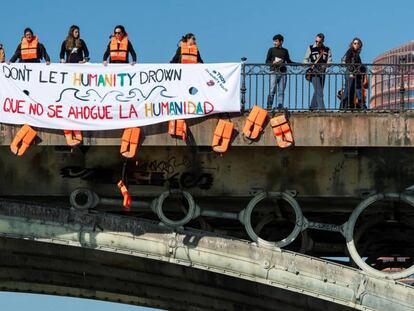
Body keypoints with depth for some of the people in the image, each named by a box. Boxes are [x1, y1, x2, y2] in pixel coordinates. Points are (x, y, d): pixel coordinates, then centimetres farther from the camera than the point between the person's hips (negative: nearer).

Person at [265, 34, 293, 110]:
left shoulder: (285, 51, 15)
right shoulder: (271, 50, 8)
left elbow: (288, 61, 21)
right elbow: (267, 61, 7)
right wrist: (273, 62, -13)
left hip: (283, 72, 3)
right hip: (274, 72, -3)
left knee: (281, 91, 1)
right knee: (272, 90, -10)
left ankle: (280, 106, 3)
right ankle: (269, 105, -8)